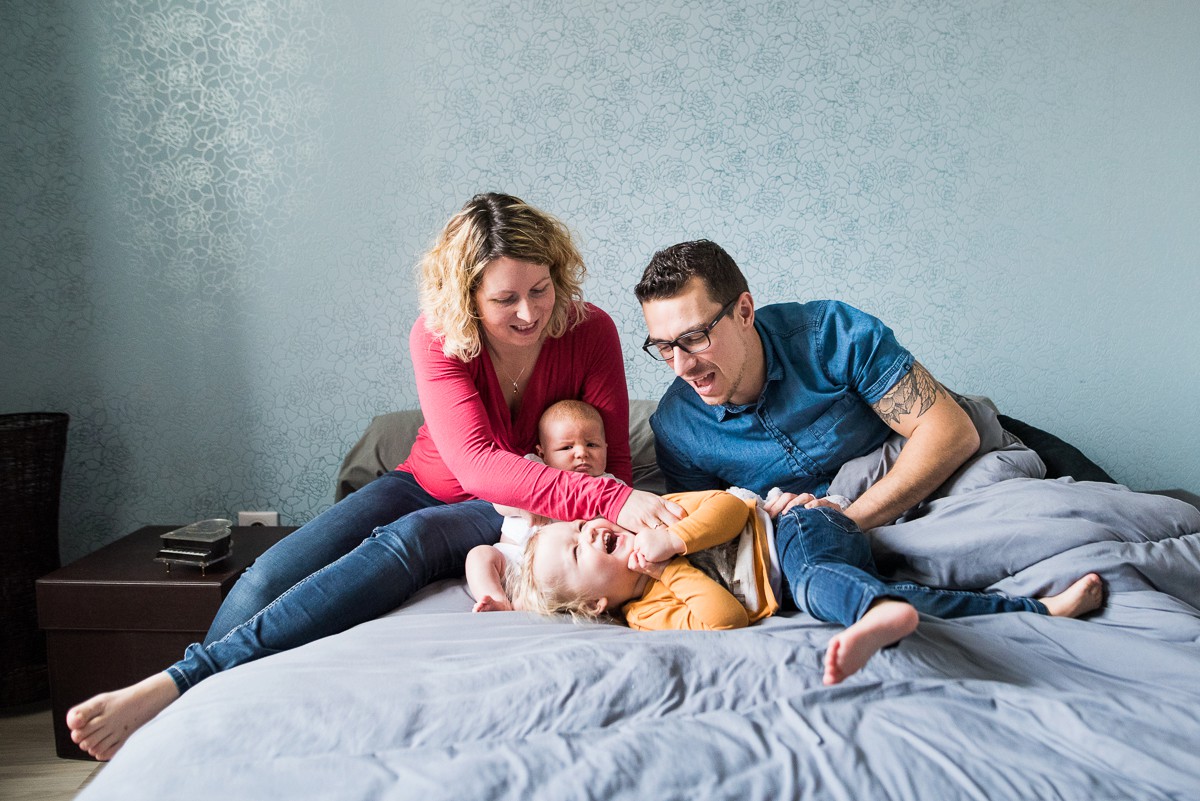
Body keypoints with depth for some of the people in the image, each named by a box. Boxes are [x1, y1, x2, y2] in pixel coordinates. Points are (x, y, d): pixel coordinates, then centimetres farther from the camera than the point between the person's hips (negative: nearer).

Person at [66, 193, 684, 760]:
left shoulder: (590, 331, -16)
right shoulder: (437, 337, -18)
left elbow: (613, 463, -10)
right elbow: (477, 463, -32)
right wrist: (608, 499, -44)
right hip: (428, 483, 2)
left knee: (408, 539, -35)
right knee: (269, 578, -19)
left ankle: (181, 682, -36)